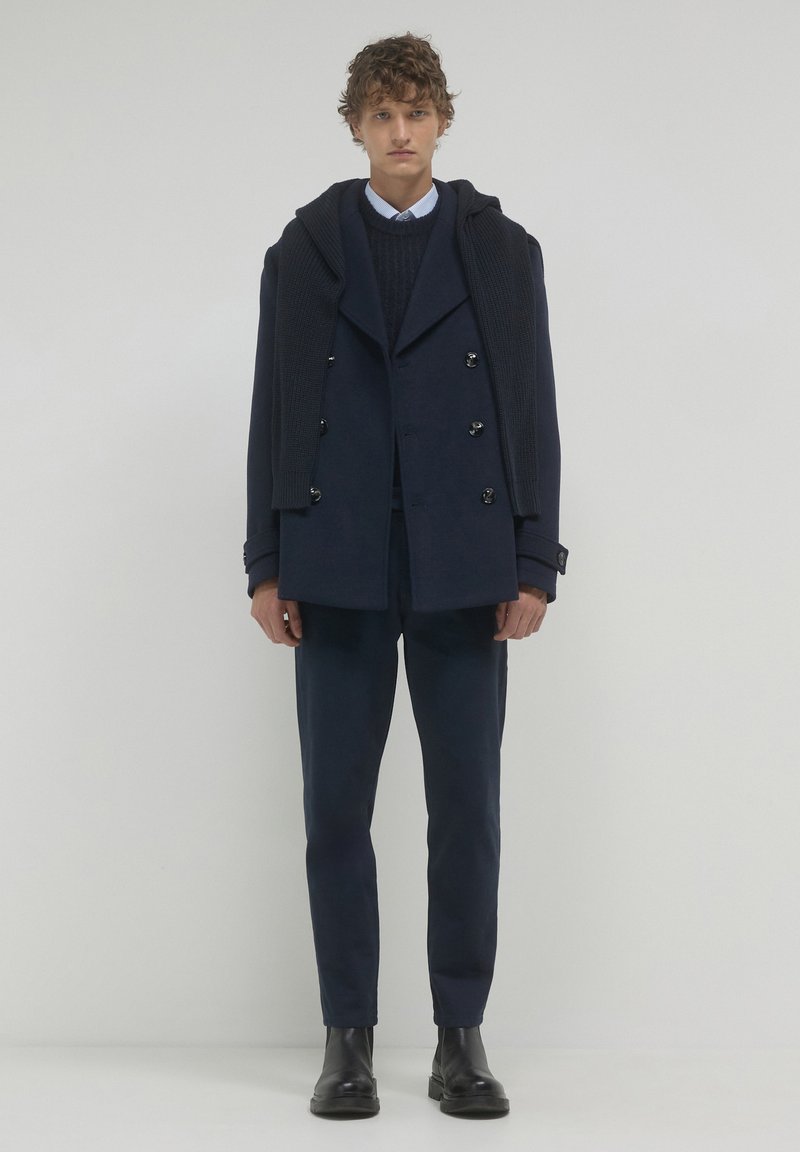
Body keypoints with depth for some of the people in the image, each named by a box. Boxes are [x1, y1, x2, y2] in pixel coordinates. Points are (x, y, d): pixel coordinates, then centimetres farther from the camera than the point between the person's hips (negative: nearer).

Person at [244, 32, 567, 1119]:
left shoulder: (502, 250, 7)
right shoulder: (302, 253, 9)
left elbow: (534, 413, 4)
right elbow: (272, 414, 7)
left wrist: (535, 567, -3)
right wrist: (266, 566, 0)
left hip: (463, 570, 0)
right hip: (340, 571, 1)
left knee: (467, 808, 3)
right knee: (336, 807, 3)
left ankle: (461, 1041, 14)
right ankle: (348, 1040, 14)